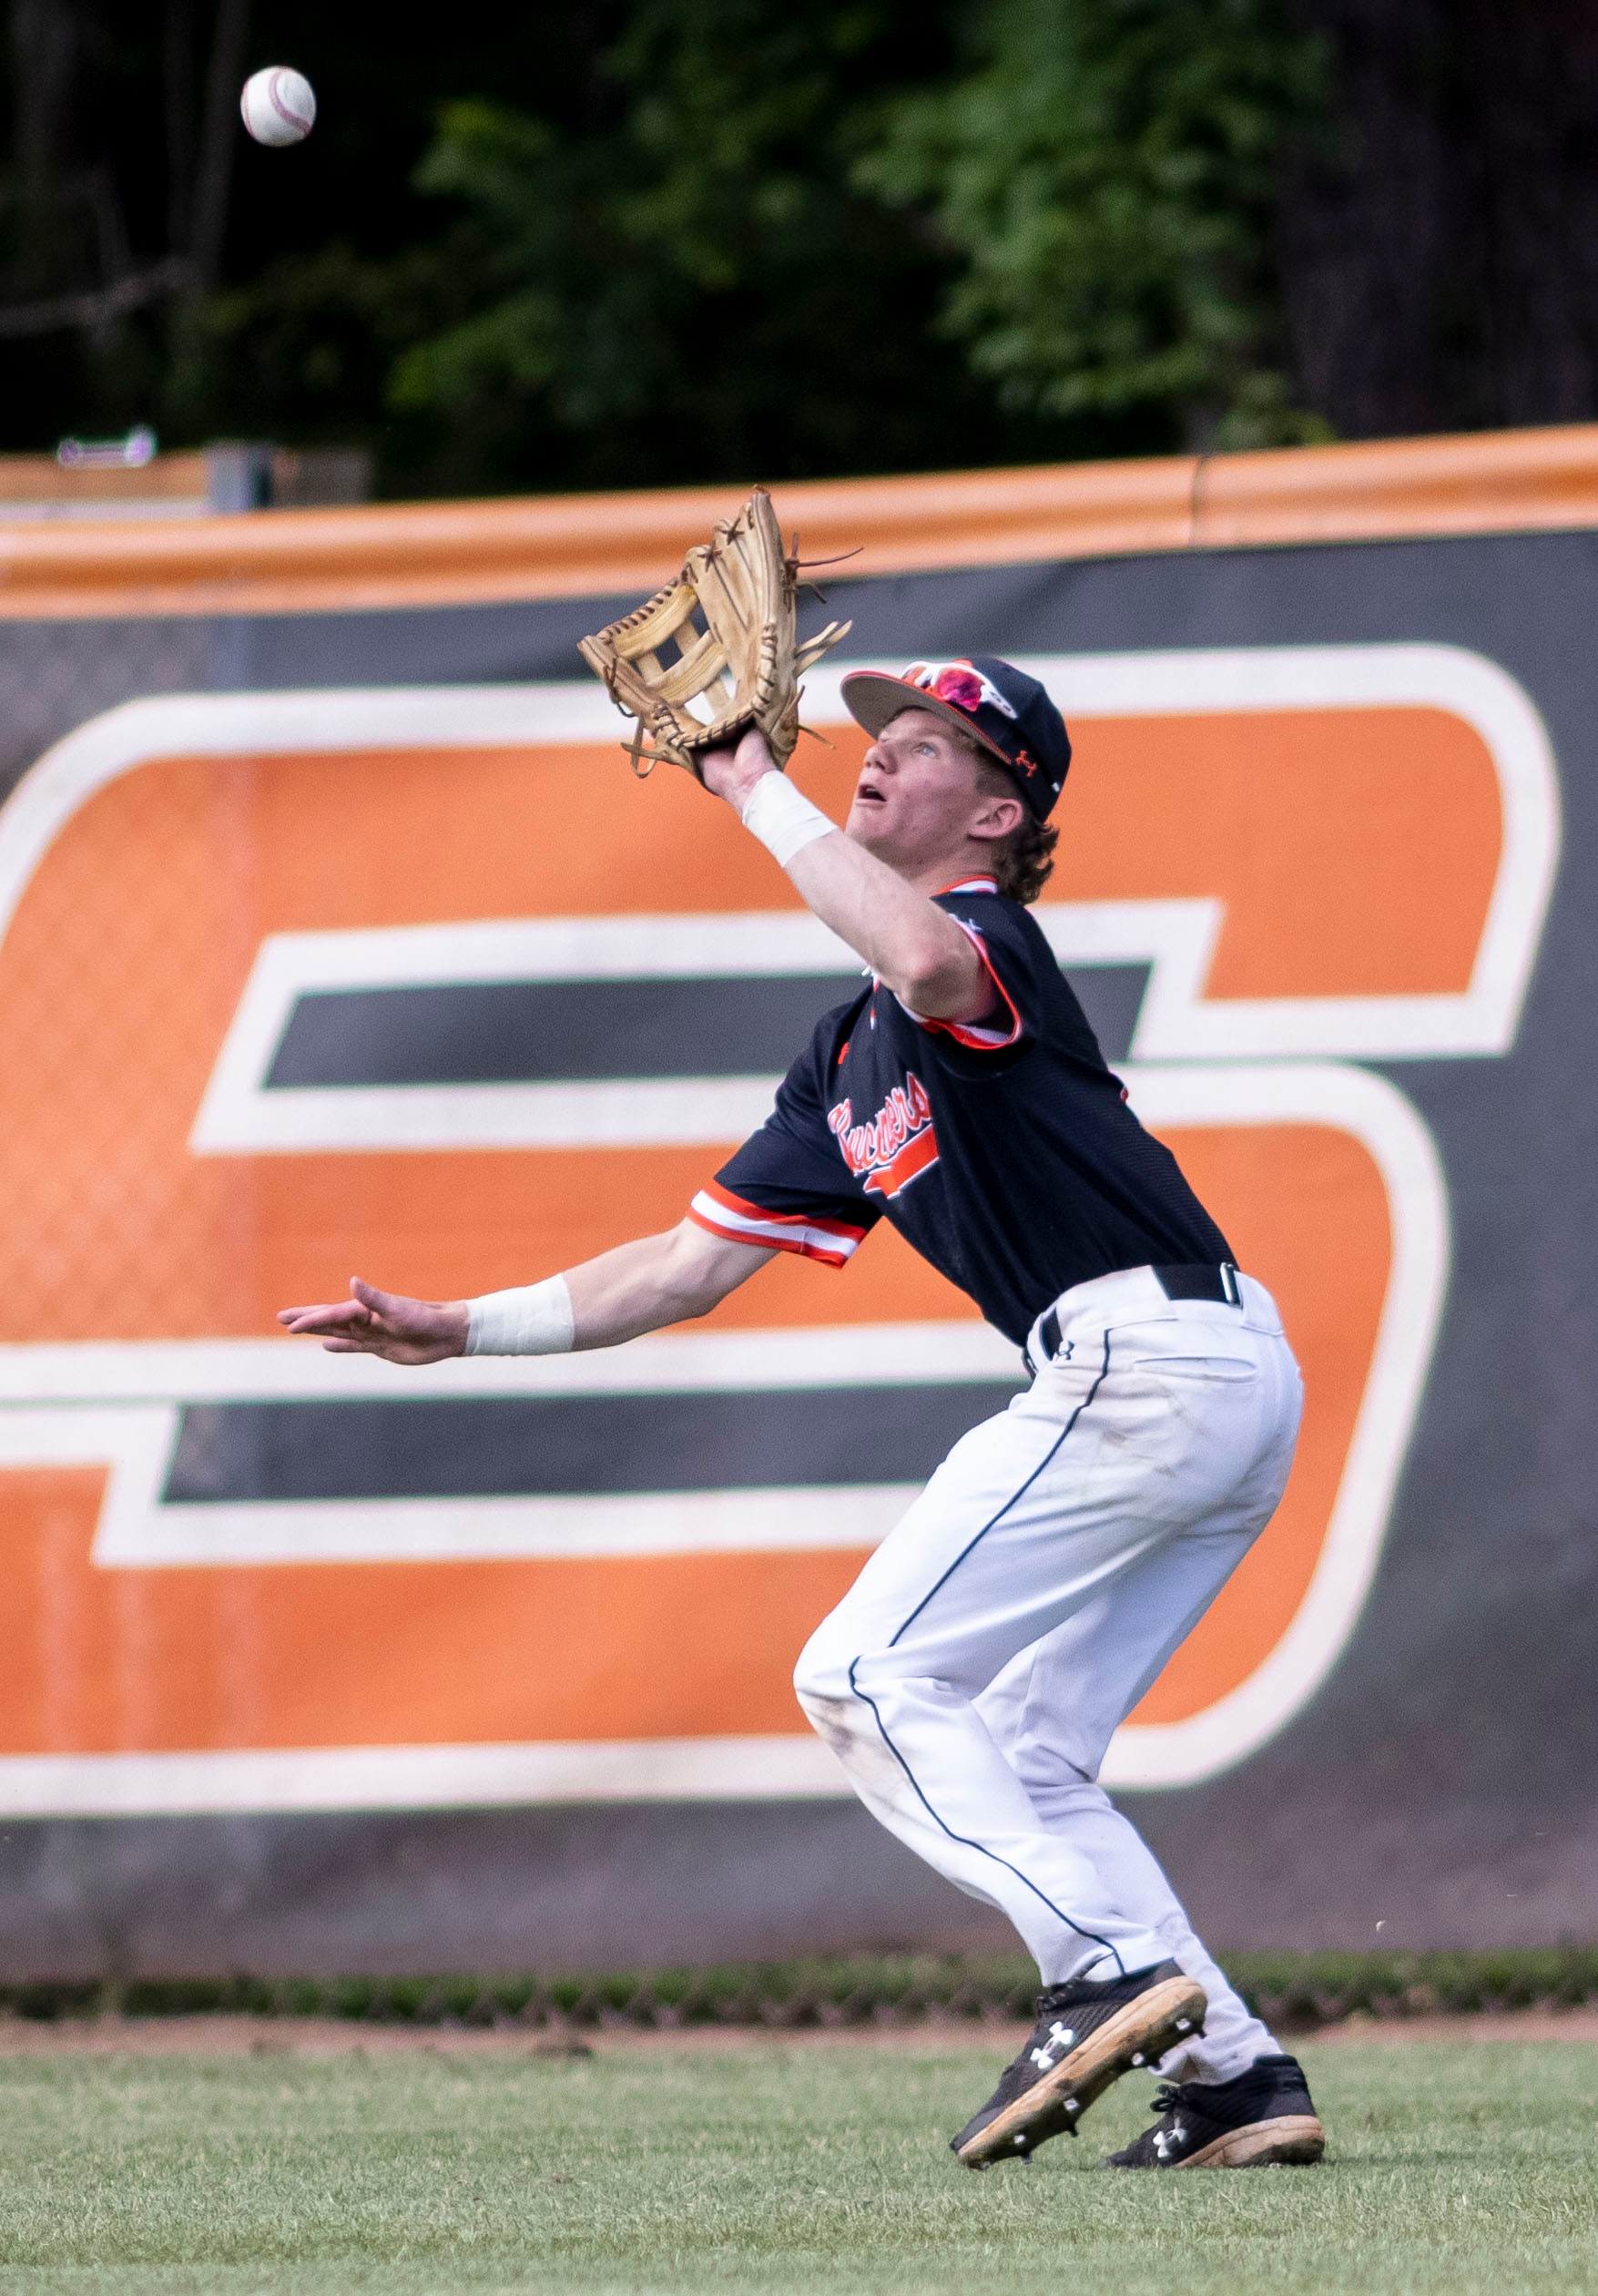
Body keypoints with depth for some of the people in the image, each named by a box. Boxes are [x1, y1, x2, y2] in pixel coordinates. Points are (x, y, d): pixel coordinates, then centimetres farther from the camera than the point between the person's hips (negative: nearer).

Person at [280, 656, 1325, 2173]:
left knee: (867, 1678, -8)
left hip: (1142, 1353, -10)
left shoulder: (988, 934, -4)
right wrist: (464, 1331, 22)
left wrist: (755, 793, -20)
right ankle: (1234, 2075, 6)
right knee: (1017, 1758, 14)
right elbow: (695, 1263, 27)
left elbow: (929, 960, -31)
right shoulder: (851, 1063, 24)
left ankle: (1109, 1971, -22)